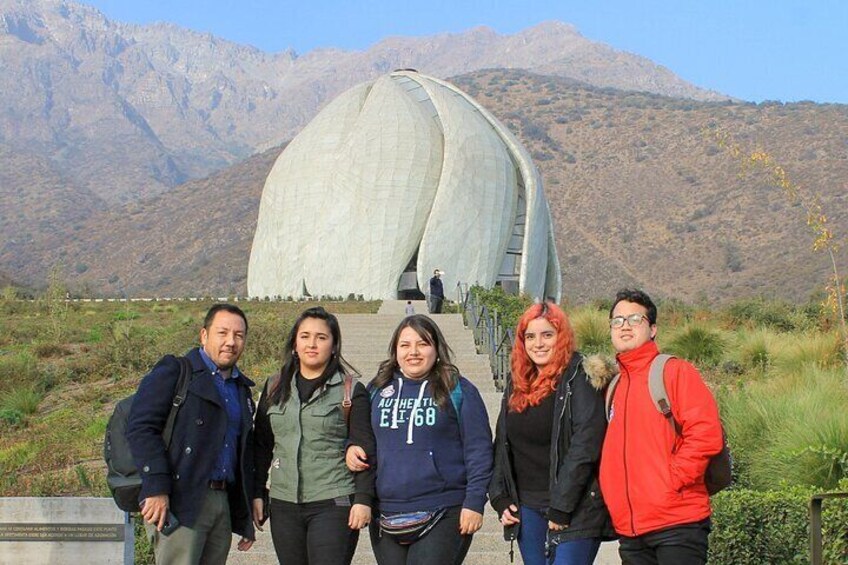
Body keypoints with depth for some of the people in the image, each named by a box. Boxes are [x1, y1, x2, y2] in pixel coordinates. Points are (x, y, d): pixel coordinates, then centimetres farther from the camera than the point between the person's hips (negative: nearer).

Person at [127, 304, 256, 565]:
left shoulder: (241, 388, 21)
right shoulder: (174, 372, -1)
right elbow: (141, 427, -12)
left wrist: (245, 519, 21)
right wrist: (156, 488, -21)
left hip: (222, 503, 7)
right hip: (179, 504, -7)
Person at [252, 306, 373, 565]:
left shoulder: (351, 390, -1)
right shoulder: (275, 388, 12)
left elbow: (365, 450, -4)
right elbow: (262, 445, 15)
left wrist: (363, 499, -10)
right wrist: (257, 494, 10)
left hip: (333, 504, -4)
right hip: (284, 505, 5)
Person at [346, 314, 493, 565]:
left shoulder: (458, 390, -1)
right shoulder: (377, 389, 10)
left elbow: (478, 449, -4)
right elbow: (360, 435, 23)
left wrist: (474, 503, -10)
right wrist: (353, 448, 0)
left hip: (443, 516, -4)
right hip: (386, 518, 4)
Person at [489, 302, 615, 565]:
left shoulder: (582, 379, -8)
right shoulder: (517, 387, 14)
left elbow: (585, 448, -15)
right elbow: (502, 446, 19)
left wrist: (561, 509, -17)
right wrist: (501, 499, 8)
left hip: (575, 510, -7)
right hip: (527, 510, 7)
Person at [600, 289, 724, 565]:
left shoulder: (675, 371, -2)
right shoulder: (614, 386, 17)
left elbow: (706, 434, -12)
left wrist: (672, 481, -13)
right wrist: (616, 500, 9)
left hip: (677, 523, -6)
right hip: (629, 529, 6)